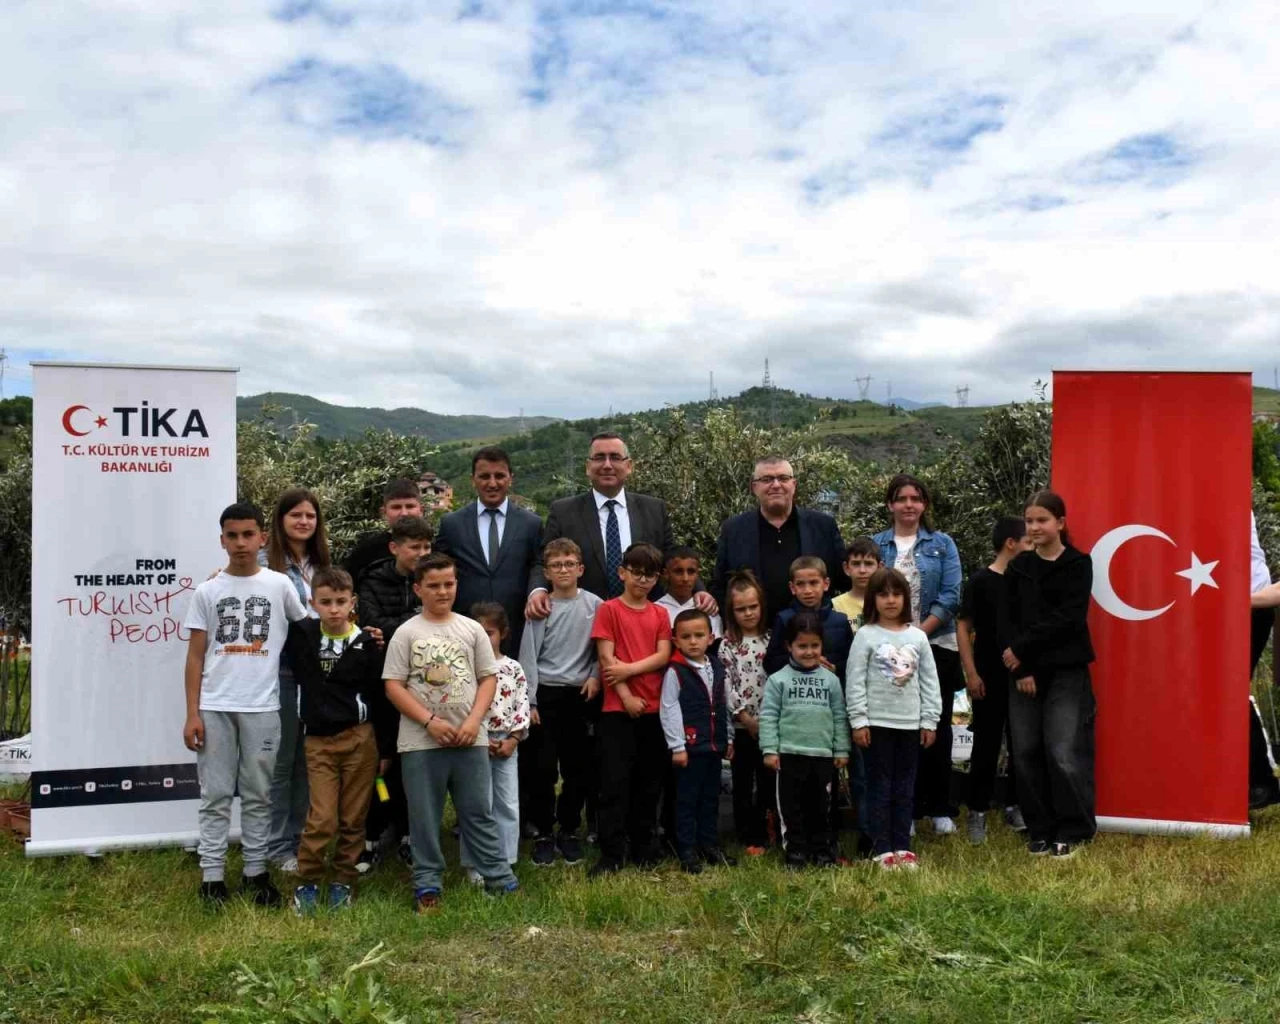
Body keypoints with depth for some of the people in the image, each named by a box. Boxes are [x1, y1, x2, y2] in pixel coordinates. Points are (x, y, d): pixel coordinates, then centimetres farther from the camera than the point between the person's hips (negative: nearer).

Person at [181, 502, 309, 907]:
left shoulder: (279, 585, 2)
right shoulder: (207, 591, 4)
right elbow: (195, 655, 4)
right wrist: (192, 714, -1)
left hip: (262, 707, 0)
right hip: (214, 707, 0)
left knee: (258, 795, 9)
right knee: (215, 795, 5)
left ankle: (256, 871, 18)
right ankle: (211, 876, 11)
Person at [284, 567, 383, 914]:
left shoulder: (366, 643, -3)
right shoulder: (301, 635, -1)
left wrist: (386, 748, 4)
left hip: (360, 738, 0)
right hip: (318, 741, 0)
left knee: (353, 819, 7)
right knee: (321, 819, -6)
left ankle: (342, 882, 23)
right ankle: (307, 882, 12)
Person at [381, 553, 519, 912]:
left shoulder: (472, 629, 6)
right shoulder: (406, 633, 0)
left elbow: (489, 678, 6)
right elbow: (393, 686, -4)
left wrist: (474, 720, -8)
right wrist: (430, 721, -13)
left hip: (470, 739, 2)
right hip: (421, 741, -1)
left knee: (479, 812, 8)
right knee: (424, 817, 6)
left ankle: (498, 877, 16)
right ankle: (428, 883, 17)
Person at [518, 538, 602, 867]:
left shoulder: (595, 606, 0)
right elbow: (528, 656, -3)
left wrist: (595, 675, -8)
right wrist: (529, 701, -6)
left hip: (580, 695, 1)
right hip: (545, 694, -1)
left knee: (578, 768, 6)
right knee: (544, 767, 1)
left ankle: (568, 831, 21)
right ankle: (544, 833, 14)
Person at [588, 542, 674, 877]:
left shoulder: (660, 614, 10)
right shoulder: (609, 609, -1)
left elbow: (663, 656, 0)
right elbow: (606, 659, -7)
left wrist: (629, 669, -14)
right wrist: (627, 697, -13)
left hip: (654, 708, 4)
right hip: (618, 708, -4)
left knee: (649, 782, 10)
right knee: (615, 782, -3)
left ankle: (643, 848, 21)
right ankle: (611, 854, 1)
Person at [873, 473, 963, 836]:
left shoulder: (942, 544, 4)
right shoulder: (876, 545, 5)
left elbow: (950, 598, -3)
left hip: (935, 646, 0)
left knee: (936, 729, 5)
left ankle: (940, 810, 14)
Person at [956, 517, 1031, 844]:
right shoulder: (981, 581, -6)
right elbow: (963, 627, -6)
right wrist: (971, 673, -11)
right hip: (990, 678, -4)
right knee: (986, 747, 2)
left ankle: (1015, 806, 22)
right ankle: (978, 811, 11)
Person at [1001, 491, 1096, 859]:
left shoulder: (1078, 564, -1)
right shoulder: (1017, 568, 9)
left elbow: (1067, 619, -11)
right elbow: (1007, 621, 3)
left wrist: (1023, 649, -13)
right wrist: (1021, 671, -8)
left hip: (1067, 673, -4)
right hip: (1024, 673, 4)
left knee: (1063, 753, -9)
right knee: (1026, 753, 4)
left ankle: (1072, 832, 6)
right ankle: (1040, 830, 16)